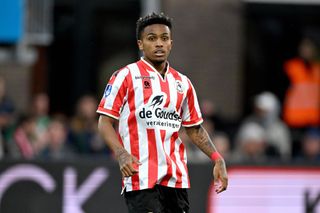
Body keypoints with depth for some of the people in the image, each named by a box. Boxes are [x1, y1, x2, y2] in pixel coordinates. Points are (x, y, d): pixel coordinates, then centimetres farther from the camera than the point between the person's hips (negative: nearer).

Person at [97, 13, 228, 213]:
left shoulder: (182, 83, 16)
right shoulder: (126, 76, 0)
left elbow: (195, 129, 22)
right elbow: (105, 122, -3)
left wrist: (217, 159, 8)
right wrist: (121, 154, -19)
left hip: (176, 178, 6)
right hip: (141, 177, -6)